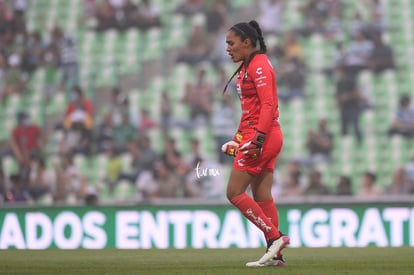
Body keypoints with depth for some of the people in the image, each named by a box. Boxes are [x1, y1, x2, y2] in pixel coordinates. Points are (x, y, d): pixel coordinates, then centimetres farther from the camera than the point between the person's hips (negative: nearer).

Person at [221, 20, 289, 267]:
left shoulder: (259, 66, -12)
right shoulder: (247, 67, 18)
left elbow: (268, 105, -20)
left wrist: (258, 139, -26)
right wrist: (238, 137, 21)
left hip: (263, 136, -10)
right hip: (254, 136, 10)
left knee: (235, 193, -9)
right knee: (262, 198, 7)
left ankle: (275, 236, -8)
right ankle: (275, 254, 6)